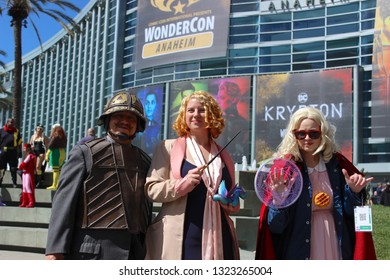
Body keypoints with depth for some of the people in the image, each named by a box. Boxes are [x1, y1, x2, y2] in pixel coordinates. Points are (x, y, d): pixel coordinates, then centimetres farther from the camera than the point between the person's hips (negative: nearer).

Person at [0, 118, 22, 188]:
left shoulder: (16, 131, 10)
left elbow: (19, 143, 12)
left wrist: (20, 152, 7)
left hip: (13, 152, 1)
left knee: (13, 169, 4)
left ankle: (15, 183, 10)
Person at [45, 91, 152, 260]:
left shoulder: (144, 161, 17)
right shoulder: (85, 152, 3)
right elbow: (64, 201, -4)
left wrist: (146, 248, 16)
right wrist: (55, 249, -12)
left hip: (134, 253, 5)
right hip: (92, 251, -5)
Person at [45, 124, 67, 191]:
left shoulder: (55, 136, -10)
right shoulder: (63, 136, 11)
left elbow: (50, 146, -13)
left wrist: (47, 155, -12)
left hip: (56, 152, -7)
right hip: (63, 153, 7)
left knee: (55, 170, -6)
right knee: (59, 169, 12)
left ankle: (54, 185, -6)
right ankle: (59, 185, 15)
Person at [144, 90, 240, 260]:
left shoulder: (223, 155, 16)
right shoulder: (169, 148, 4)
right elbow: (151, 189, -2)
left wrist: (232, 205, 3)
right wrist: (182, 184, -18)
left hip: (218, 238, 4)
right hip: (180, 239, -4)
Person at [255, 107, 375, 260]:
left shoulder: (335, 163, 1)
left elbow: (349, 212, 8)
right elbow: (276, 225, -10)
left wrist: (354, 192, -9)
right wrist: (279, 200, -28)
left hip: (333, 246, 3)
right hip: (299, 250, -3)